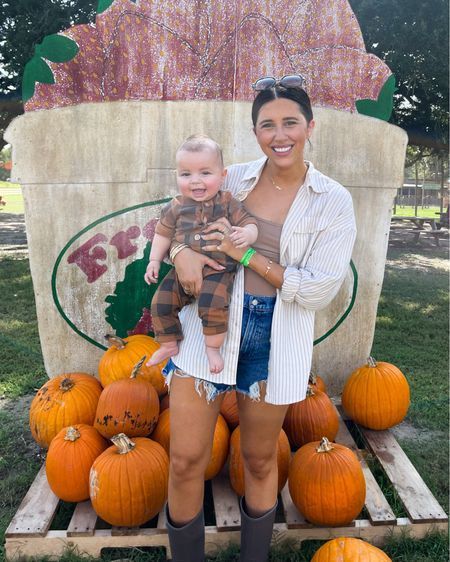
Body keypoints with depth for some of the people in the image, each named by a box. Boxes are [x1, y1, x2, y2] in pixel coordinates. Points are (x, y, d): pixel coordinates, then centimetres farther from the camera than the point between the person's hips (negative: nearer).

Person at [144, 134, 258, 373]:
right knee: (160, 303, -2)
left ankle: (213, 348, 1)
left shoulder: (228, 203, -2)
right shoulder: (176, 208, 4)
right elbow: (163, 234, 14)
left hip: (217, 270, -4)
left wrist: (247, 234, -25)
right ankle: (169, 345, 21)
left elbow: (249, 223, -2)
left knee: (213, 305, -26)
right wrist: (154, 260, 8)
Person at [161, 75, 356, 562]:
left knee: (260, 460, 17)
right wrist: (180, 251, -11)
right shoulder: (234, 178, 3)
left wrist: (246, 254, -15)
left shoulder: (334, 202, -3)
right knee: (185, 460, 2)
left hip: (275, 338, -1)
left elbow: (319, 290, -10)